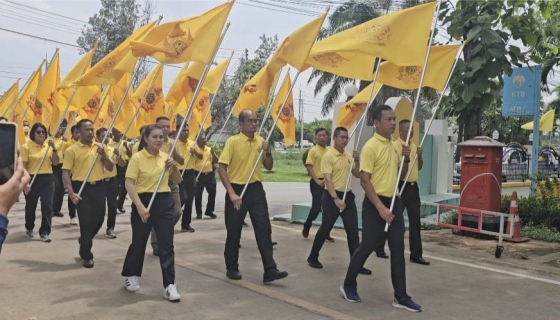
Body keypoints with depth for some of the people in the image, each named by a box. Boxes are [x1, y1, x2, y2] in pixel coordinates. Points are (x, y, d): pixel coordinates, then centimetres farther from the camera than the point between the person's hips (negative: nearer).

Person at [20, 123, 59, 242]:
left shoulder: (49, 145, 6)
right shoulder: (26, 147, -5)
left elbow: (55, 163, 3)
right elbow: (23, 166, -6)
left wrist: (54, 149, -9)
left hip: (48, 179, 2)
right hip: (32, 179, -2)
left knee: (47, 206, -3)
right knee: (30, 206, 13)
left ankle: (45, 232, 3)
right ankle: (29, 228, 35)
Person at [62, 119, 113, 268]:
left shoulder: (101, 147, 8)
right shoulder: (72, 150, -4)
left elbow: (110, 168, 8)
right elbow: (66, 173, -6)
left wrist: (104, 155, -10)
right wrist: (71, 193, -16)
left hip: (98, 186, 4)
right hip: (81, 187, -4)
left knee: (99, 218, 8)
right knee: (86, 221, -3)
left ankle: (84, 239, 39)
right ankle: (86, 255, 11)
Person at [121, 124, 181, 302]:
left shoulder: (165, 156, 7)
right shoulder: (137, 157, -8)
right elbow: (129, 184, -13)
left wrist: (173, 167, -5)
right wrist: (140, 206, -22)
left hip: (164, 202, 4)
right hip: (144, 201, -3)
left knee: (166, 245, 0)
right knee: (139, 242, 12)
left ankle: (170, 285, 3)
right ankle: (131, 275, 36)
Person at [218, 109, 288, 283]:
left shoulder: (260, 141, 6)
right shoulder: (233, 141, -10)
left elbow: (269, 167, 13)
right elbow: (221, 168, -13)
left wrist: (268, 152, -7)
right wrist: (231, 193, -20)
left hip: (256, 189, 4)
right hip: (237, 189, -4)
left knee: (264, 229, -1)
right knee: (234, 231, 7)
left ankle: (270, 270, 2)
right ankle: (232, 268, 23)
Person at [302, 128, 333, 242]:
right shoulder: (313, 151, -5)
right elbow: (309, 167, -10)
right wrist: (317, 181, -16)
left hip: (328, 182, 5)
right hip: (317, 183, -5)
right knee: (316, 207, -9)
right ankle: (306, 227, 15)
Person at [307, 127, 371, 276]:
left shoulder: (348, 156, 10)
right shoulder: (328, 156, -11)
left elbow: (357, 175, 12)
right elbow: (328, 180, -18)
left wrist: (357, 160, -5)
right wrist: (335, 199, -26)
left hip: (348, 195, 6)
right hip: (332, 196, -6)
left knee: (353, 230, 2)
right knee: (325, 228, 2)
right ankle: (313, 257, 20)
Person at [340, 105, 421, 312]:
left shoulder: (393, 146, 11)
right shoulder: (371, 146, -13)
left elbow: (400, 174, 21)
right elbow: (364, 180, -18)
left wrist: (406, 159, 1)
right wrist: (380, 207, -23)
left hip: (394, 201, 7)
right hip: (375, 203, -7)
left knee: (398, 249, 5)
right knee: (367, 246, 2)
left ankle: (400, 297, 12)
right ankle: (348, 285, 22)